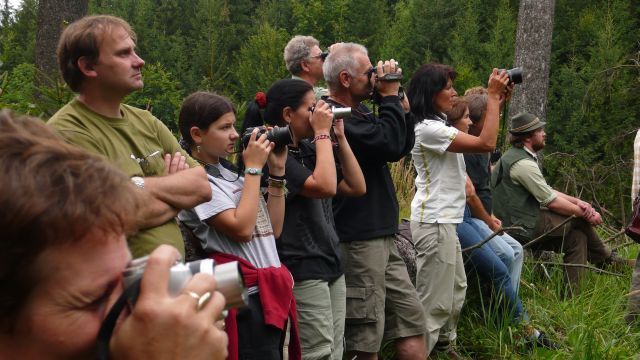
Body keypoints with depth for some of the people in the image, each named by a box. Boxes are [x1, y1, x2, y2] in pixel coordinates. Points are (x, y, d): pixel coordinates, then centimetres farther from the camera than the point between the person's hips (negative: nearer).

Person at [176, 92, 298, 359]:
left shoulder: (228, 173, 13)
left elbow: (273, 229, 14)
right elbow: (241, 229, -22)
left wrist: (277, 171, 6)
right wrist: (253, 168, -13)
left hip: (271, 292, 8)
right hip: (246, 298, -8)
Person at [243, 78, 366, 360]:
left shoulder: (308, 150, 13)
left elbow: (357, 187, 13)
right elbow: (325, 187, -24)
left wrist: (339, 137, 6)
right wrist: (322, 133, -14)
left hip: (331, 265, 9)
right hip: (302, 272, -9)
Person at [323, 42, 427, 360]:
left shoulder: (358, 114, 16)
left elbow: (403, 145, 17)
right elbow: (390, 144, -24)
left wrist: (396, 100, 6)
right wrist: (390, 95, -11)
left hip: (380, 237, 10)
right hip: (358, 241, -10)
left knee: (411, 322, 13)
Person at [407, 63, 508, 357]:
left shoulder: (436, 124, 12)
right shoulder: (427, 128, -19)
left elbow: (480, 138, 17)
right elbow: (486, 143, -21)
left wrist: (498, 100, 10)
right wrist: (493, 96, -14)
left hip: (444, 220, 11)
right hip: (434, 223, -11)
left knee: (456, 290, 22)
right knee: (435, 301, -7)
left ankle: (444, 346, 36)